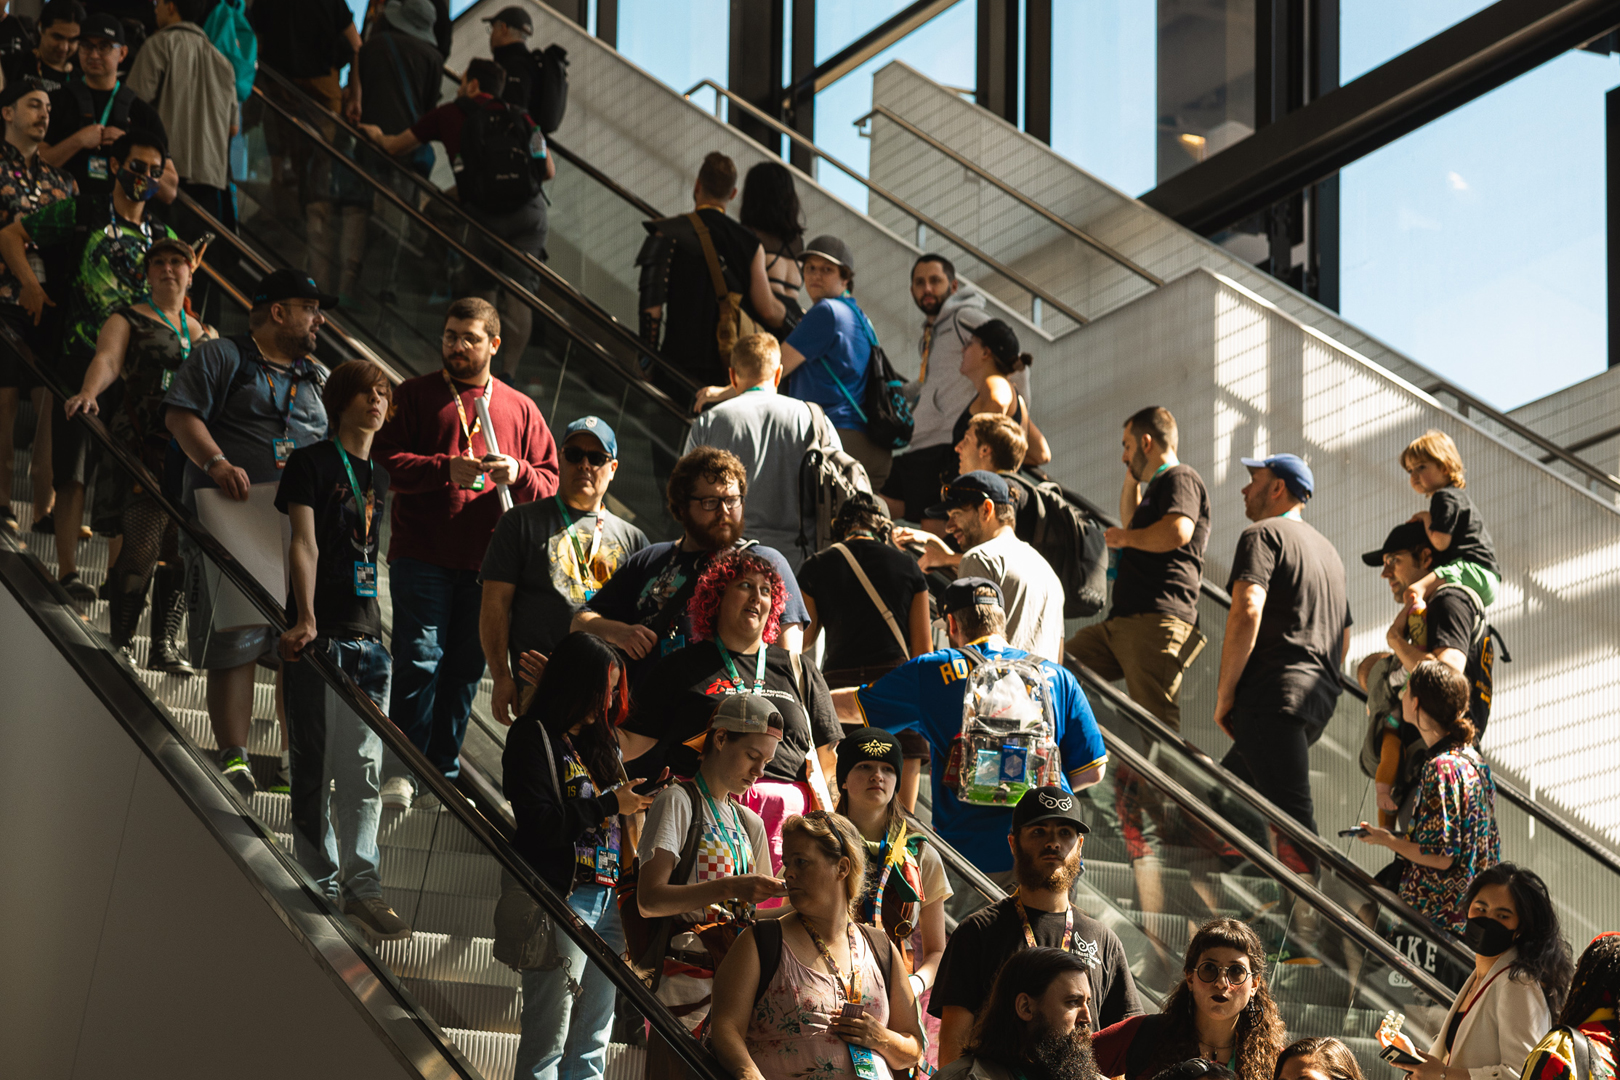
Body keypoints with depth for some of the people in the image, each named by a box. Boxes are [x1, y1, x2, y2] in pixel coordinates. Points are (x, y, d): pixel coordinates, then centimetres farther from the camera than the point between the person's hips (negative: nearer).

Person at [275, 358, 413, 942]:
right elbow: (304, 544, -11)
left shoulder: (379, 477, 17)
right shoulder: (311, 462, -1)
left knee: (365, 764, 0)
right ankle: (321, 882, 6)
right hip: (317, 633, -5)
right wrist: (305, 619, -23)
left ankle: (362, 883, 0)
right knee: (315, 763, 0)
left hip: (367, 631, 5)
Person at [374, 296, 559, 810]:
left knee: (465, 670, 6)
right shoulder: (415, 396, 7)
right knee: (420, 660, -10)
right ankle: (401, 771, -7)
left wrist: (518, 473, -8)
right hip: (421, 554, -3)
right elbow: (385, 459, -3)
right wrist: (445, 469, -16)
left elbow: (551, 483, 14)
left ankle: (444, 771, 13)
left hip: (487, 563, 3)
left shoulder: (520, 410, 14)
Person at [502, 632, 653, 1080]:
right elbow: (541, 824, -15)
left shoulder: (599, 739, 18)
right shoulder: (534, 737, -5)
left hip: (608, 900, 8)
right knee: (547, 1039, -6)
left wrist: (644, 799, 7)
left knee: (592, 1043, 10)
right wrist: (611, 804, -13)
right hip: (563, 898, -8)